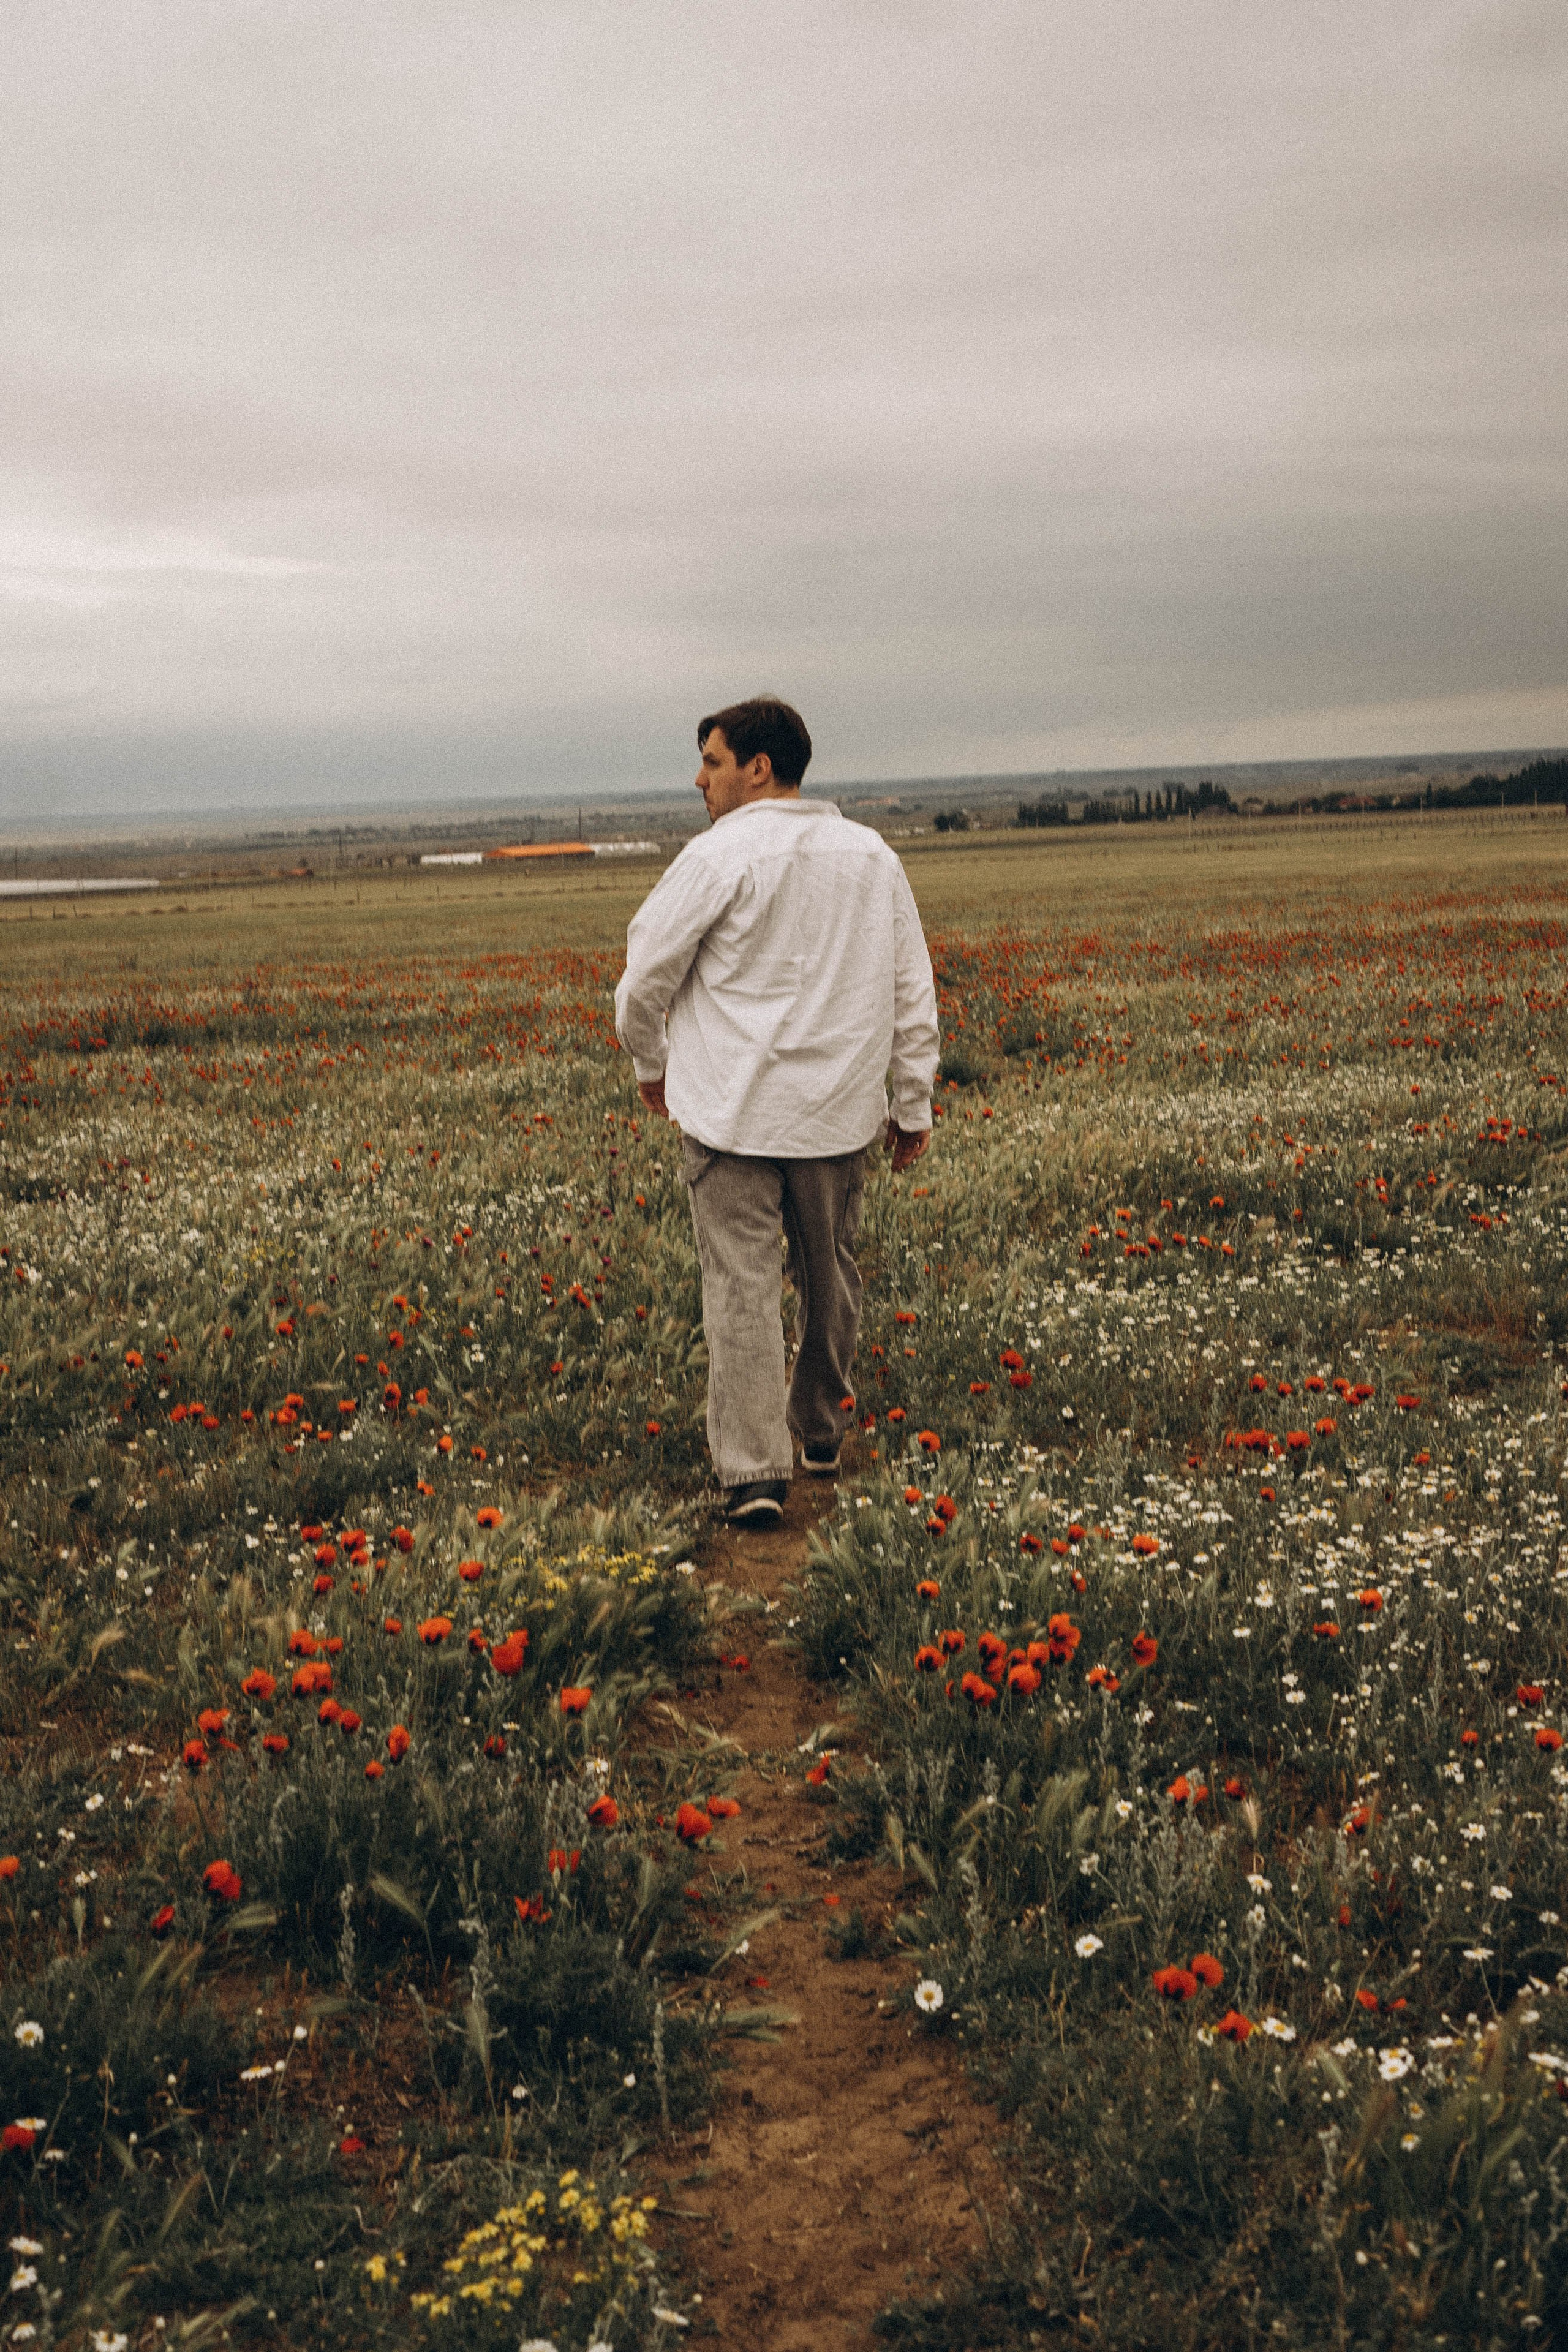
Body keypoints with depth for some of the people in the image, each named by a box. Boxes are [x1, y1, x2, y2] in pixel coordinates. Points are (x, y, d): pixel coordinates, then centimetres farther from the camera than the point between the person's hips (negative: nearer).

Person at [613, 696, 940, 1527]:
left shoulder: (721, 857, -11)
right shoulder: (872, 856, 6)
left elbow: (646, 976, -7)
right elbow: (912, 992, 9)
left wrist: (651, 1064, 11)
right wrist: (914, 1104, 15)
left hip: (733, 1114, -5)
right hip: (839, 1112, 5)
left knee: (742, 1287, -3)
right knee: (829, 1278, 18)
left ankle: (754, 1472, -6)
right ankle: (821, 1432, 34)